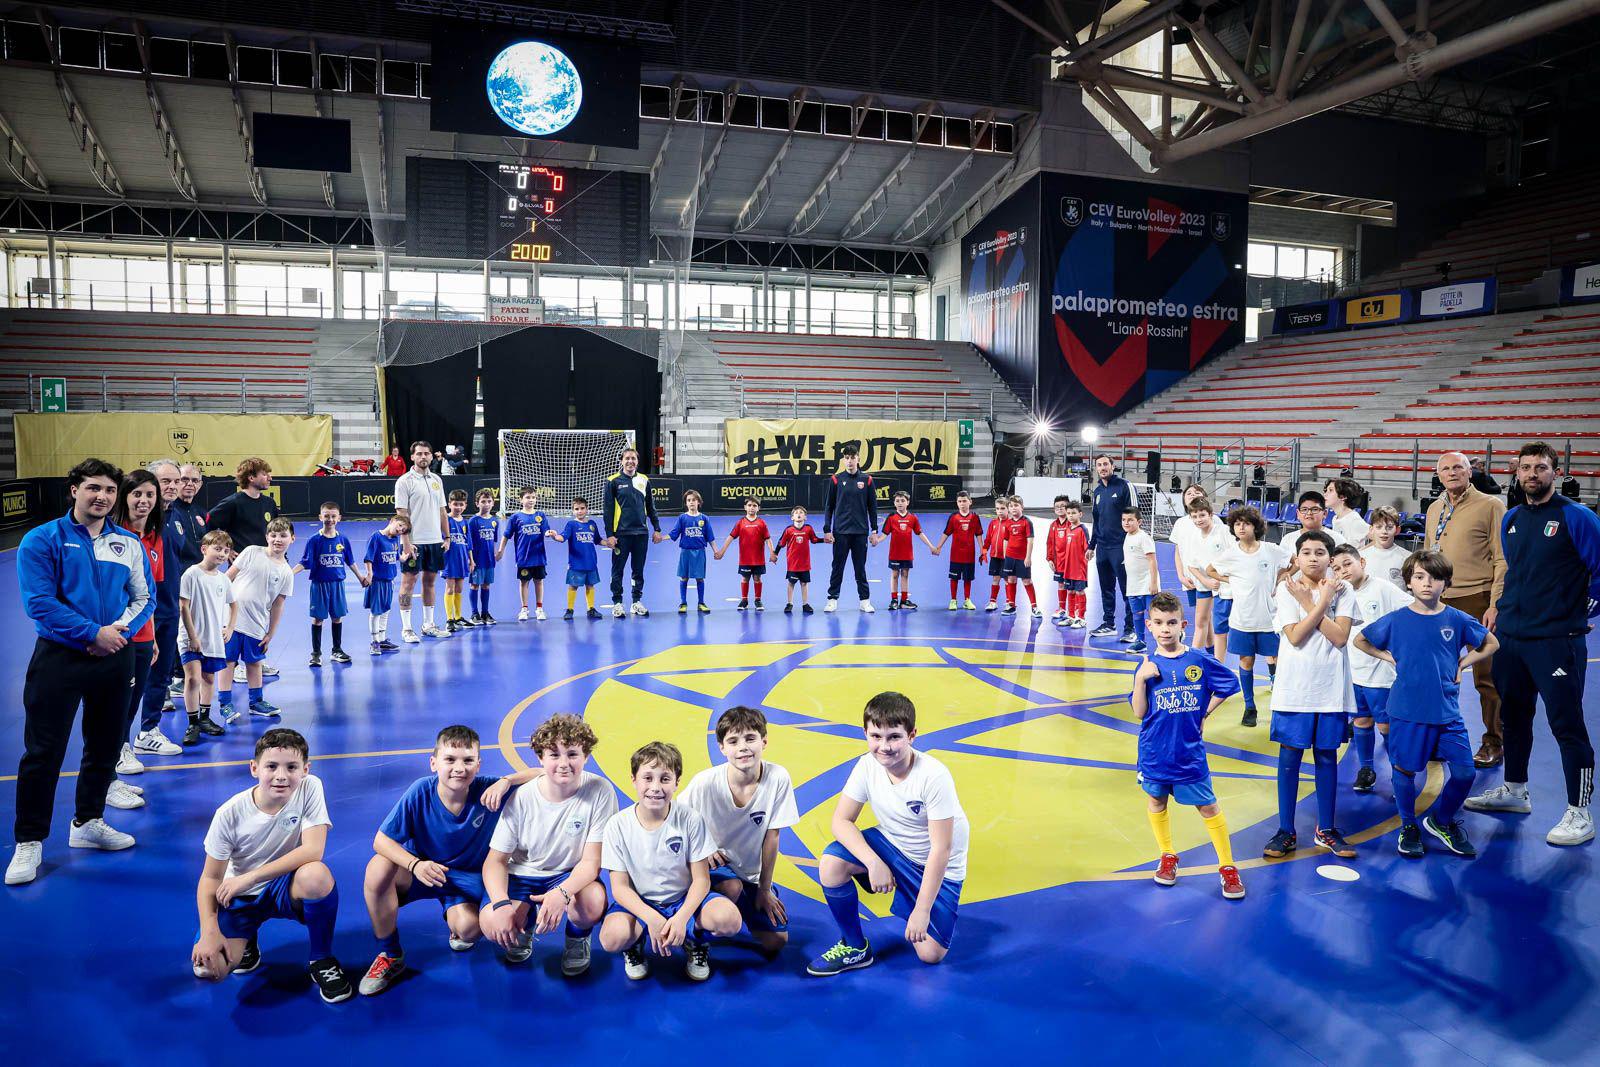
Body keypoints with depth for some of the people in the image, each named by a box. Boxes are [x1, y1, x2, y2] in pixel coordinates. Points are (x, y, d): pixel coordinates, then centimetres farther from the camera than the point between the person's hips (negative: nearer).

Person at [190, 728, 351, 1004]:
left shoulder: (310, 788, -18)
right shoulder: (230, 813, -16)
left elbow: (313, 850, -25)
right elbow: (211, 878, -9)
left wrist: (248, 878, -25)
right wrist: (209, 933, -24)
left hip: (287, 888, -1)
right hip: (241, 897, 1)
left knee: (317, 875, -36)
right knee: (207, 968, -24)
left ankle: (322, 960, -9)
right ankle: (246, 940, 15)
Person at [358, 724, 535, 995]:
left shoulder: (488, 791, -22)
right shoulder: (420, 791, -23)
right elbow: (382, 840, -19)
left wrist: (506, 781, -37)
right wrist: (415, 865, -36)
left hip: (467, 876, -1)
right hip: (421, 868, 1)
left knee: (467, 928, -29)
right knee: (378, 868, -30)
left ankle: (456, 927, 15)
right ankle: (390, 955, -7)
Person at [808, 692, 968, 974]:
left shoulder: (934, 776, -29)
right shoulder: (867, 766, -17)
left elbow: (941, 849, -25)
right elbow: (841, 821, -15)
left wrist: (922, 911, -22)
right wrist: (873, 862, -30)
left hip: (937, 865, -3)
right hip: (891, 846, 3)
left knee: (930, 954, -12)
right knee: (832, 863, -24)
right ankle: (854, 947, -2)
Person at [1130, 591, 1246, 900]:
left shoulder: (1200, 659, -8)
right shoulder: (1148, 665, -6)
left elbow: (1230, 684, 7)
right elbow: (1139, 713, -7)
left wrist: (1204, 714, 4)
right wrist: (1140, 679, -21)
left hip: (1190, 752, -1)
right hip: (1154, 752, 2)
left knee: (1208, 806, 6)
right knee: (1156, 802, 14)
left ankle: (1228, 867, 19)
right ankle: (1168, 857, 34)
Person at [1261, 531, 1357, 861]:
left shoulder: (1342, 590, 2)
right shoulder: (1287, 589, -3)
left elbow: (1340, 637, -12)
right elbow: (1294, 636, -14)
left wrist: (1307, 601, -13)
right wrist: (1322, 602, -14)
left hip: (1331, 686, 2)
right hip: (1295, 686, -1)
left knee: (1327, 757, 11)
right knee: (1290, 757, 3)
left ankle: (1326, 829, 24)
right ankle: (1286, 831, 12)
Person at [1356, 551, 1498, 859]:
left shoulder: (1457, 620, -1)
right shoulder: (1396, 620, -5)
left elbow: (1490, 644, 15)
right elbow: (1360, 640, 9)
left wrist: (1462, 663, 4)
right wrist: (1389, 657, -1)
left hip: (1447, 712, 2)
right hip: (1407, 711, -2)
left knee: (1464, 772, 2)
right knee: (1405, 770, 6)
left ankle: (1441, 820, 28)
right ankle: (1408, 827, 27)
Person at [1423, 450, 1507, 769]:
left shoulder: (1490, 506, -4)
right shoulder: (1434, 509, 14)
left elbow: (1502, 560, -7)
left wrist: (1495, 605, -14)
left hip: (1477, 601, -5)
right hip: (1440, 601, 5)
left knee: (1486, 675, 3)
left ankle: (1493, 742, 16)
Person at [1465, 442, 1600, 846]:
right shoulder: (1511, 519, 12)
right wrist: (1502, 608, 15)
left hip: (1556, 642, -7)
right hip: (1510, 637, 7)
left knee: (1567, 726, -2)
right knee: (1514, 717, 16)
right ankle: (1514, 790, 31)